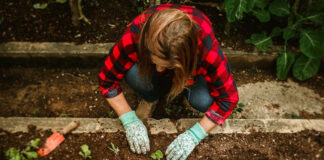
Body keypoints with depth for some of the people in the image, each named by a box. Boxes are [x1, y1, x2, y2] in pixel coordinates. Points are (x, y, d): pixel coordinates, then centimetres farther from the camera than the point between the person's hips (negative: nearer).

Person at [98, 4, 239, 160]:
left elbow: (227, 97, -28)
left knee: (204, 101, -30)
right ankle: (150, 98, 0)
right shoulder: (134, 36, -38)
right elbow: (107, 79, -23)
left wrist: (195, 135, -31)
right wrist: (130, 121, -26)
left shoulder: (207, 47, -40)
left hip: (189, 66, 0)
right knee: (134, 74, -33)